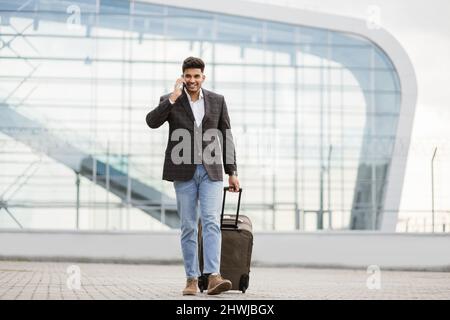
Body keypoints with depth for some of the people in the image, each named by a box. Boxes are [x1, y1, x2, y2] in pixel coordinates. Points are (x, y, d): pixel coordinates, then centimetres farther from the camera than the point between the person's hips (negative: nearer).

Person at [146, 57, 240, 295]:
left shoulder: (217, 101, 8)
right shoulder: (170, 101, 3)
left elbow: (226, 138, 9)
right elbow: (152, 122, -15)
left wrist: (232, 172, 4)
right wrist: (174, 97, -19)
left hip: (211, 171, 0)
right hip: (184, 172, 0)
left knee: (211, 222, -13)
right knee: (188, 227, 3)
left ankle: (213, 277, -21)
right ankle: (192, 279, 9)